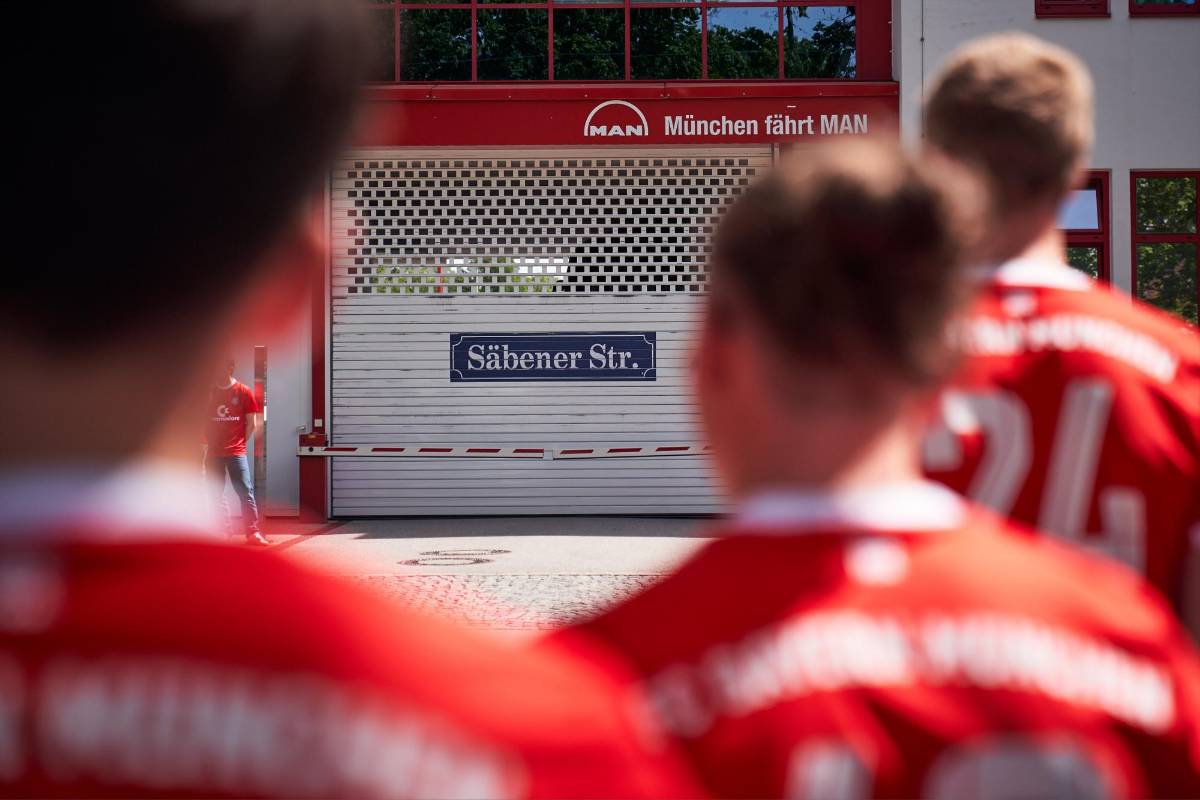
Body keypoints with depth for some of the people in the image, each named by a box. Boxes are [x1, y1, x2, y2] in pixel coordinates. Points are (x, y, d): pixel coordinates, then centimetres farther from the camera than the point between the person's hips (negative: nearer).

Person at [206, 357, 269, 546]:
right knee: (216, 494, 7)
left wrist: (240, 444, 2)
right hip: (213, 452, 3)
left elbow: (252, 423, 3)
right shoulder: (208, 391, 6)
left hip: (236, 452, -3)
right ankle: (225, 528, 17)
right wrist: (206, 443, 5)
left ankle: (252, 532, -9)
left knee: (246, 492, -9)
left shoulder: (243, 392, 0)